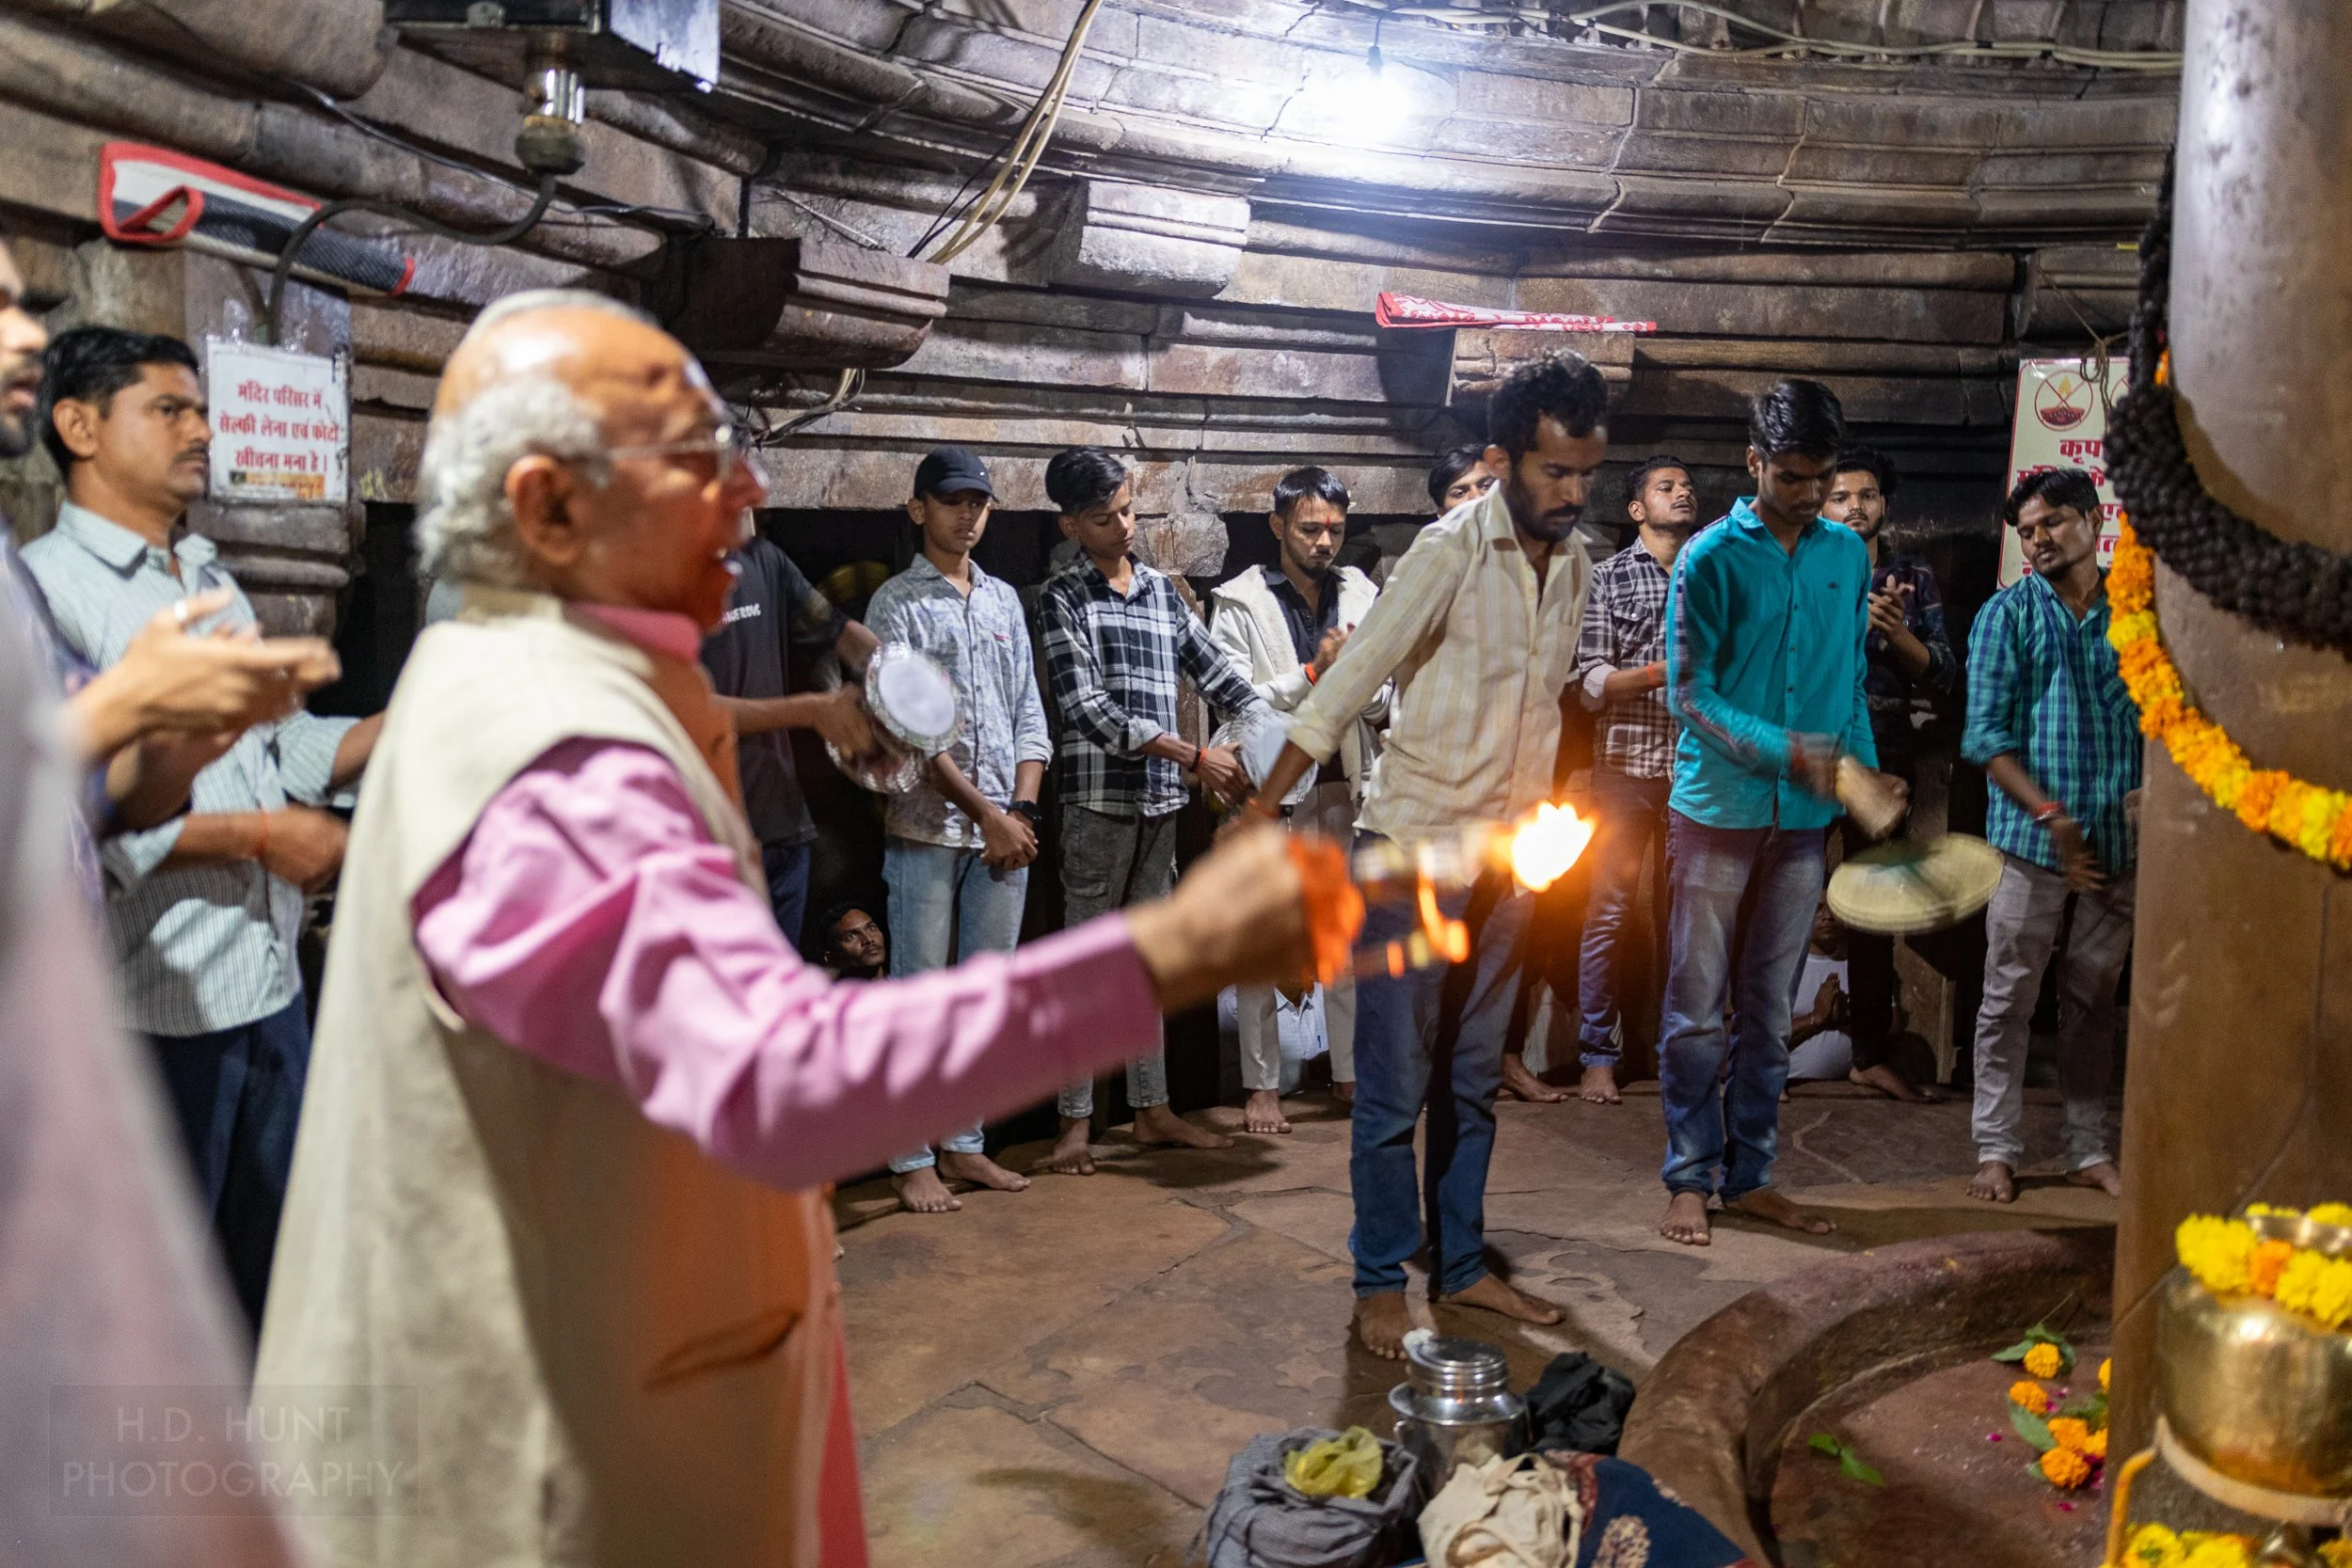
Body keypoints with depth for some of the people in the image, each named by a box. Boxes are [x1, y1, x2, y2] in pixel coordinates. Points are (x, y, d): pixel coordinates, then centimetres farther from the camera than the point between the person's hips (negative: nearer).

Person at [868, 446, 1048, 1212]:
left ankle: (963, 1143, 21)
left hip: (1006, 828, 5)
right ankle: (911, 1158, 10)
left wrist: (1021, 811, -1)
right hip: (929, 828, -5)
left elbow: (1029, 714, 12)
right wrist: (984, 812, -11)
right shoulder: (897, 603, -2)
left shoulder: (1004, 600, 15)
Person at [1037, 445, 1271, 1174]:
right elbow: (1088, 709, -14)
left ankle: (1152, 1110, 21)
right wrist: (1194, 756, -17)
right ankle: (1076, 1122, 9)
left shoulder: (1161, 589, 13)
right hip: (1099, 799, -6)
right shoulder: (1063, 597, -5)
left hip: (1161, 799, 6)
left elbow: (1214, 670, 15)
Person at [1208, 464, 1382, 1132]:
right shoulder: (1239, 601, -3)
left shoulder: (1362, 595, 9)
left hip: (1345, 786, 4)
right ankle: (1263, 1085, 12)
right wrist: (1312, 674, -18)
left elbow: (1383, 705, 8)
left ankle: (1351, 1071, 24)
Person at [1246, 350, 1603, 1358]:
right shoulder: (1452, 550, -15)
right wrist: (1258, 815, -19)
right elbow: (1346, 685, -17)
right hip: (1412, 848, -6)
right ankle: (1381, 1283, 16)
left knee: (1471, 1079, 15)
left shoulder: (1575, 566, 6)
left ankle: (1461, 1266, 28)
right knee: (1395, 1085, 1)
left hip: (1505, 856, 6)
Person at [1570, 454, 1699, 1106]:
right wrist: (1667, 670, -16)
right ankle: (1598, 1057, 6)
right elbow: (1591, 682, -5)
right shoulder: (1608, 576, 3)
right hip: (1629, 764, -3)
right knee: (1610, 911, -1)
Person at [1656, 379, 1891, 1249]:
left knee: (1770, 1007, 11)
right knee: (1697, 1006, 1)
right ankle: (1690, 1178, 12)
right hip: (1718, 810, -4)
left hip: (1804, 817, 4)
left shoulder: (1849, 553, 8)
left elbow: (1852, 679, 15)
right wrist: (1784, 751, -22)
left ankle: (1750, 1174, 22)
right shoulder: (1711, 558, -6)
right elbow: (1688, 693, -10)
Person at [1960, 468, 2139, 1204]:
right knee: (2008, 999, 3)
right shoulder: (2007, 614, 0)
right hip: (2031, 839, -2)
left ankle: (2090, 1149, 22)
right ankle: (1997, 1149, 12)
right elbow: (1985, 734, -5)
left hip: (2118, 841, 3)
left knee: (2094, 999, 12)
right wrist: (2052, 817, -13)